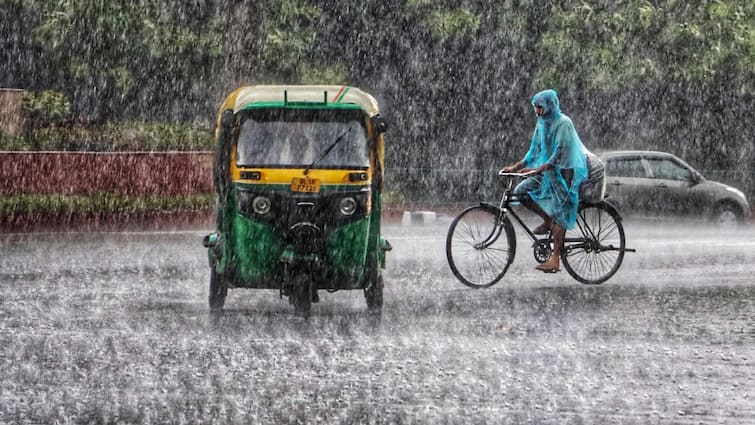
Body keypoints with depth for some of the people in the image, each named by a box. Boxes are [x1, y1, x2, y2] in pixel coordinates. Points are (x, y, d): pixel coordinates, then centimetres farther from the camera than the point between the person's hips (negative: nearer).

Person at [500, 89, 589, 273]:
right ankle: (547, 220, 9)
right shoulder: (542, 123, 9)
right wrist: (516, 167, 1)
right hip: (546, 173, 8)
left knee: (559, 215, -11)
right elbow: (534, 151, 12)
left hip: (563, 173, -8)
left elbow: (559, 154, -23)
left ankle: (555, 258, -11)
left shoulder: (563, 123, -16)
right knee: (521, 192, -7)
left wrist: (538, 169, -32)